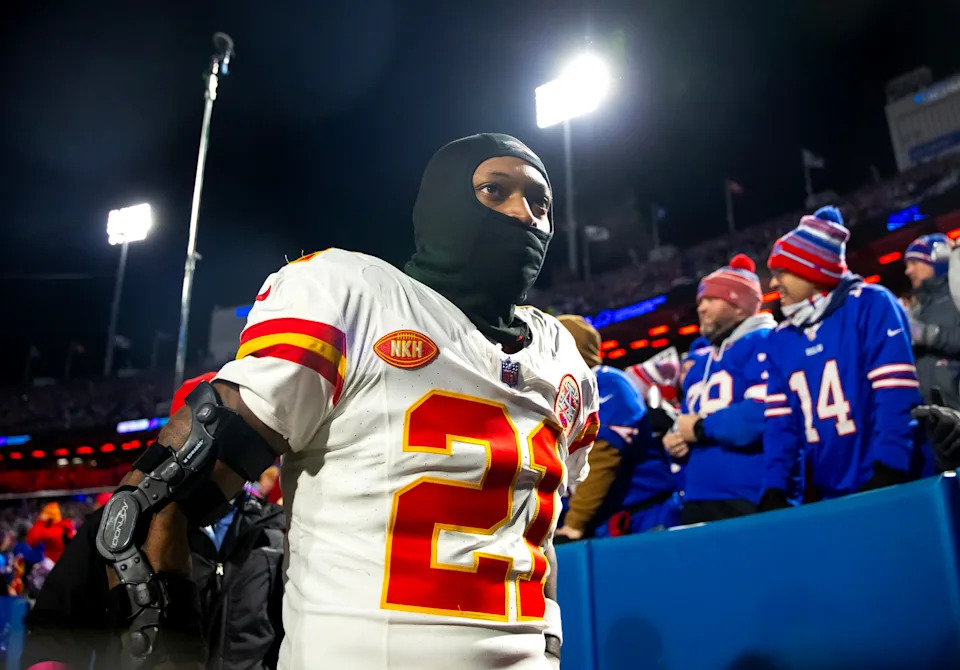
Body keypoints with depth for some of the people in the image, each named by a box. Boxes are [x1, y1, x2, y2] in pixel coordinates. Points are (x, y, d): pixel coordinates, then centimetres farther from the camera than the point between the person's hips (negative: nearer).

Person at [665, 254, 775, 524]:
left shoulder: (763, 344, -4)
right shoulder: (699, 363, 21)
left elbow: (765, 412, -21)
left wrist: (702, 427, -10)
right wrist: (675, 441, 4)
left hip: (750, 502, -8)